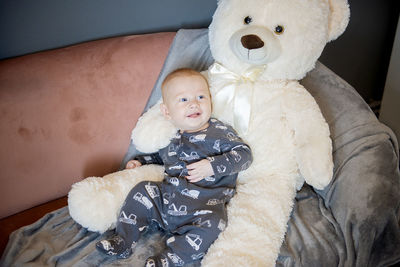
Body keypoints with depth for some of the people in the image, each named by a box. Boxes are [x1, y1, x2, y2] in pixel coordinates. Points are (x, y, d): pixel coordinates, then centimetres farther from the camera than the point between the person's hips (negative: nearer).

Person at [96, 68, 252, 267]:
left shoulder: (219, 132, -2)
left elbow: (244, 153, -9)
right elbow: (158, 155, 35)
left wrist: (212, 166, -20)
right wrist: (140, 161, 20)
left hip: (206, 203, -5)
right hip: (167, 197, 5)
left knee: (211, 224, -32)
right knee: (143, 191, -4)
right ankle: (123, 241, 4)